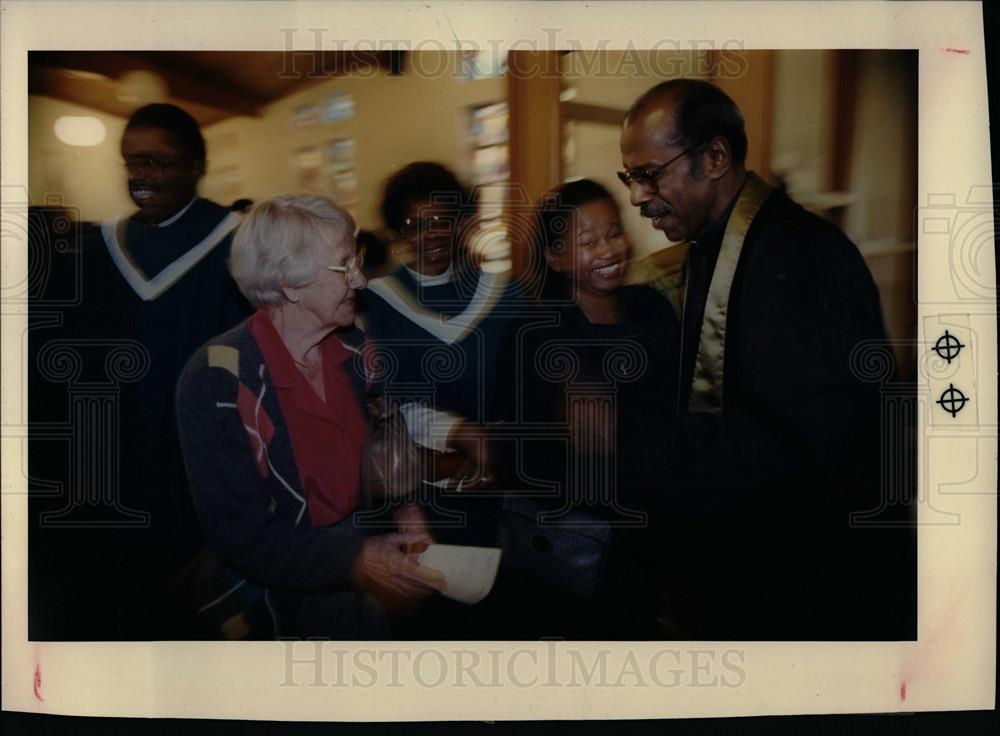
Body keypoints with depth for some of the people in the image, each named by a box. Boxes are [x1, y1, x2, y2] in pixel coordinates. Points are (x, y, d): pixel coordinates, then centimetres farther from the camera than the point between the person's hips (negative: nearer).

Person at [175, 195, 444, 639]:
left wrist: (403, 511, -6)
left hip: (366, 548, 5)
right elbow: (241, 535, -18)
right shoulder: (216, 381, -17)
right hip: (280, 588, -5)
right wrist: (354, 563, -29)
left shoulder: (353, 349, 3)